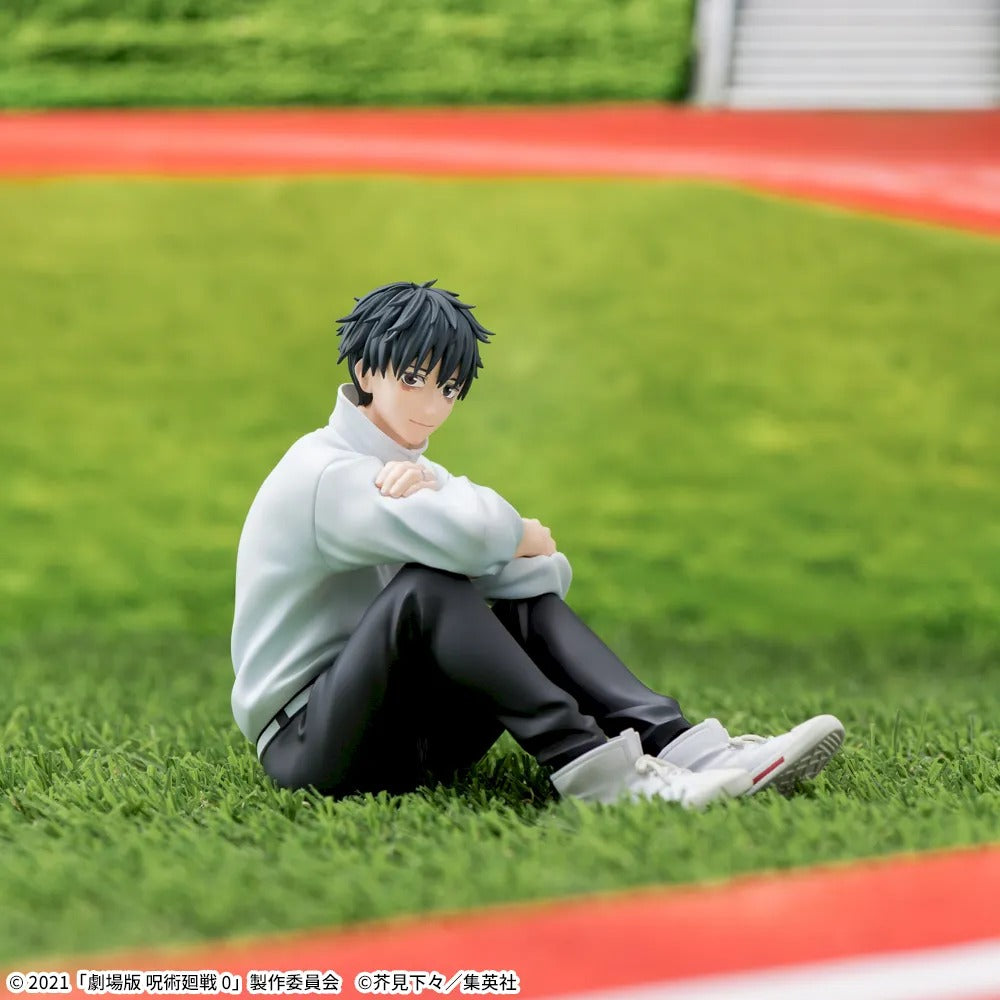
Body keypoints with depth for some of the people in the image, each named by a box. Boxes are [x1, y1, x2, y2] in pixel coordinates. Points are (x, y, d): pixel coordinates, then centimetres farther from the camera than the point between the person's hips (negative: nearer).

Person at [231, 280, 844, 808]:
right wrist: (524, 536, -10)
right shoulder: (324, 471, -14)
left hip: (407, 732, 8)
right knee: (425, 586, -29)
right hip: (307, 747, -8)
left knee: (532, 603, -9)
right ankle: (590, 766, -32)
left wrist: (436, 498, -18)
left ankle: (690, 749, -25)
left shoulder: (420, 473, 15)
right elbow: (469, 538, -35)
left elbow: (552, 575, -1)